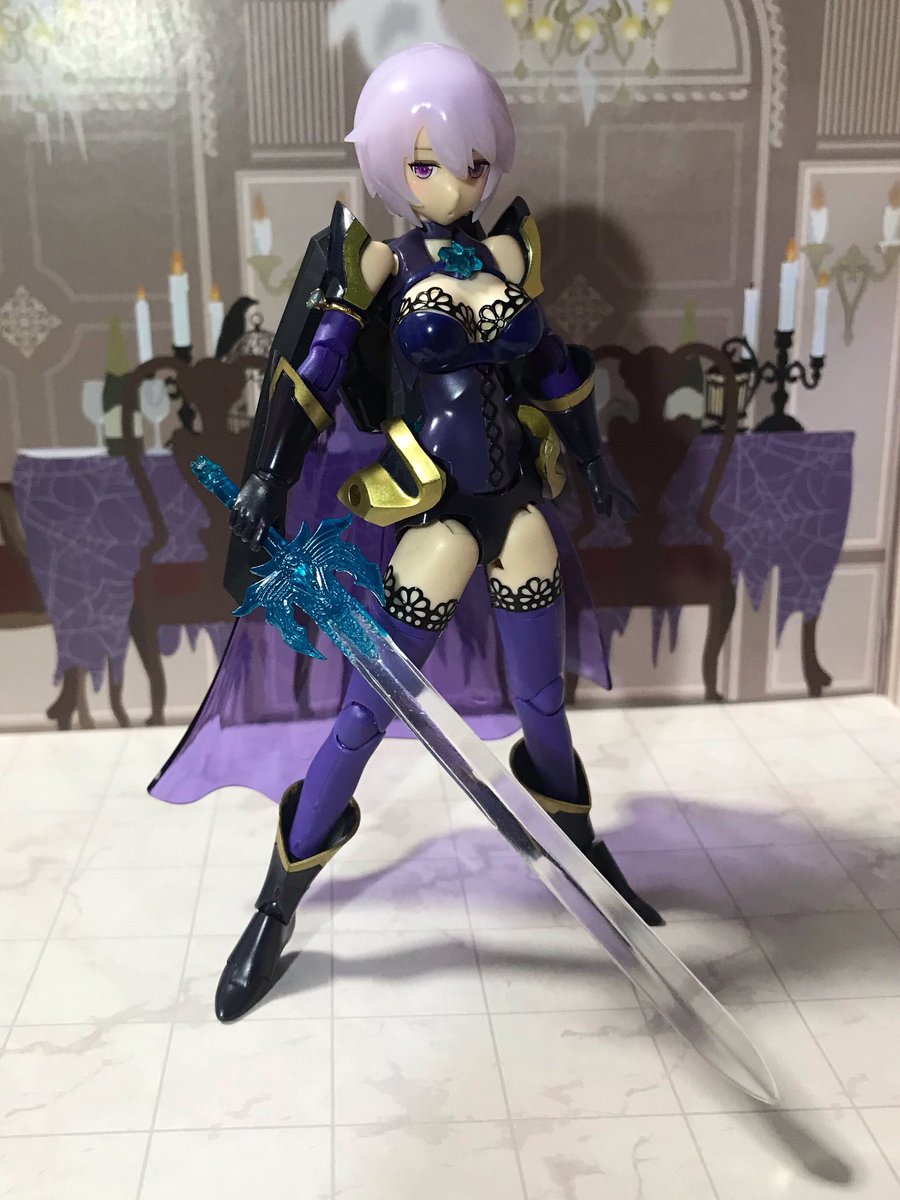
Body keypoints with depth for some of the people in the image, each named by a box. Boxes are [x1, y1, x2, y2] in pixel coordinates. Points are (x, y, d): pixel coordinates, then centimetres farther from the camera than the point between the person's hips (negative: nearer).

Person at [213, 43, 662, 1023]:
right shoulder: (383, 262, -4)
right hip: (437, 522, -3)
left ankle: (583, 851, 41)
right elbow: (316, 368, -9)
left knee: (543, 709, 14)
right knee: (367, 714, 1)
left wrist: (593, 462, 23)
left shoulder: (507, 255, 6)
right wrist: (269, 478, -16)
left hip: (519, 510, 4)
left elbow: (548, 363, 16)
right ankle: (277, 908, 16)